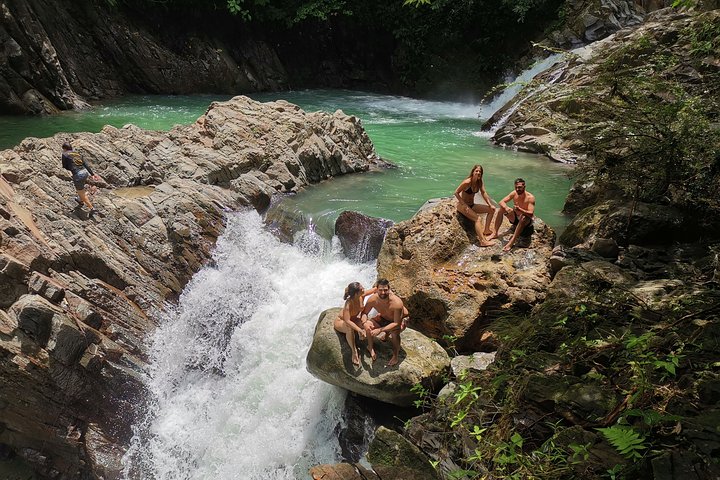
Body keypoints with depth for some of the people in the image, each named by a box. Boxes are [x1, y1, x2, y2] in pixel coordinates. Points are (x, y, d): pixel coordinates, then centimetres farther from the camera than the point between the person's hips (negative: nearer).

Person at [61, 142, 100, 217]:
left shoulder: (65, 155, 0)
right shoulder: (78, 154, 16)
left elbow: (65, 167, 5)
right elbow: (86, 165, 9)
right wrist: (92, 174, 5)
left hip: (77, 175, -7)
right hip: (85, 172, 7)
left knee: (82, 194, 9)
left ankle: (92, 208, 8)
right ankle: (81, 201, 53)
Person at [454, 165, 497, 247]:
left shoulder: (480, 182, 2)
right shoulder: (467, 182, -20)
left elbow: (483, 193, -7)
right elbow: (456, 193, -18)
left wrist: (490, 205, -18)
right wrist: (464, 205, -23)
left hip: (472, 205, 8)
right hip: (462, 205, -8)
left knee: (491, 209, 3)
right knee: (478, 219, -27)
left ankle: (486, 231, 6)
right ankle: (483, 241, -35)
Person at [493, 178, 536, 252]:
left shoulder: (530, 197, -22)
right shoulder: (514, 193, -8)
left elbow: (531, 214, -32)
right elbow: (501, 202, -11)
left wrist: (520, 209, -49)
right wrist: (506, 208, -34)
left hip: (527, 221, -5)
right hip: (515, 219, 5)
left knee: (523, 217, -40)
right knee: (502, 208, -14)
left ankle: (511, 242, -46)